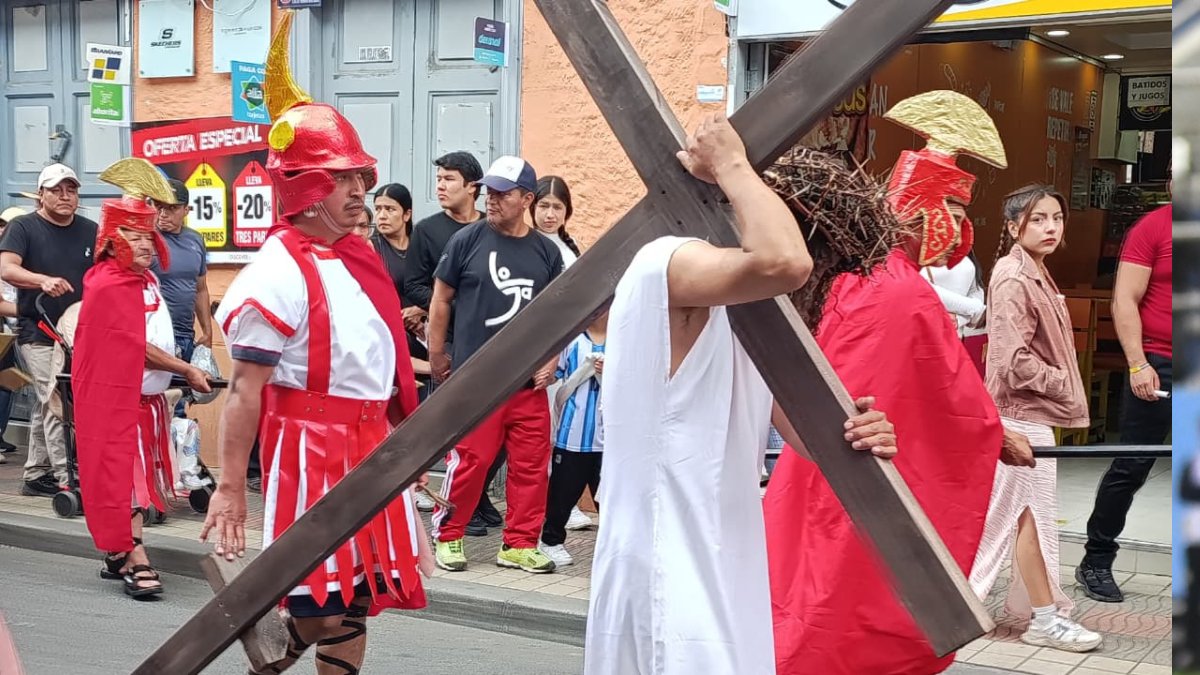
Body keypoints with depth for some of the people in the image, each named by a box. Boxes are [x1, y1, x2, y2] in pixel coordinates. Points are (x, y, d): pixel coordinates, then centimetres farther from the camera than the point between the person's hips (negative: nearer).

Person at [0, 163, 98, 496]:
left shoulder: (90, 231, 10)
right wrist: (43, 281, -35)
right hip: (39, 334, -5)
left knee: (46, 405, 14)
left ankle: (36, 475, 22)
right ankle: (67, 482, -11)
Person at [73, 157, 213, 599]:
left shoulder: (146, 280, 11)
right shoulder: (108, 287, -17)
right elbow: (140, 348, -18)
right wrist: (187, 371, -11)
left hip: (146, 396, 9)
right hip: (115, 397, -9)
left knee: (138, 475, 13)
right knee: (124, 475, -7)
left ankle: (117, 555, 23)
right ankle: (136, 562, -7)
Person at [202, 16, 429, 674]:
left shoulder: (359, 256, 10)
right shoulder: (278, 272, -15)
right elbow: (244, 390, -17)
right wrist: (229, 488, -18)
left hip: (369, 441, 8)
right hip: (310, 446, -8)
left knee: (358, 593, 14)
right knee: (322, 601, -1)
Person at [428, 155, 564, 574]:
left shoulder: (546, 252, 7)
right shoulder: (467, 240, -2)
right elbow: (441, 299, 5)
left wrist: (551, 359, 4)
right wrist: (436, 356, 6)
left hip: (530, 381, 3)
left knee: (531, 465, 5)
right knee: (470, 461, -1)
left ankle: (519, 545, 17)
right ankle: (447, 536, 16)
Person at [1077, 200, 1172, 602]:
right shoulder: (1152, 228, -4)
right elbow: (1125, 301, -9)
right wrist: (1138, 364, -16)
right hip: (1159, 365, -5)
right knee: (1132, 467, -1)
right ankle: (1096, 562, 10)